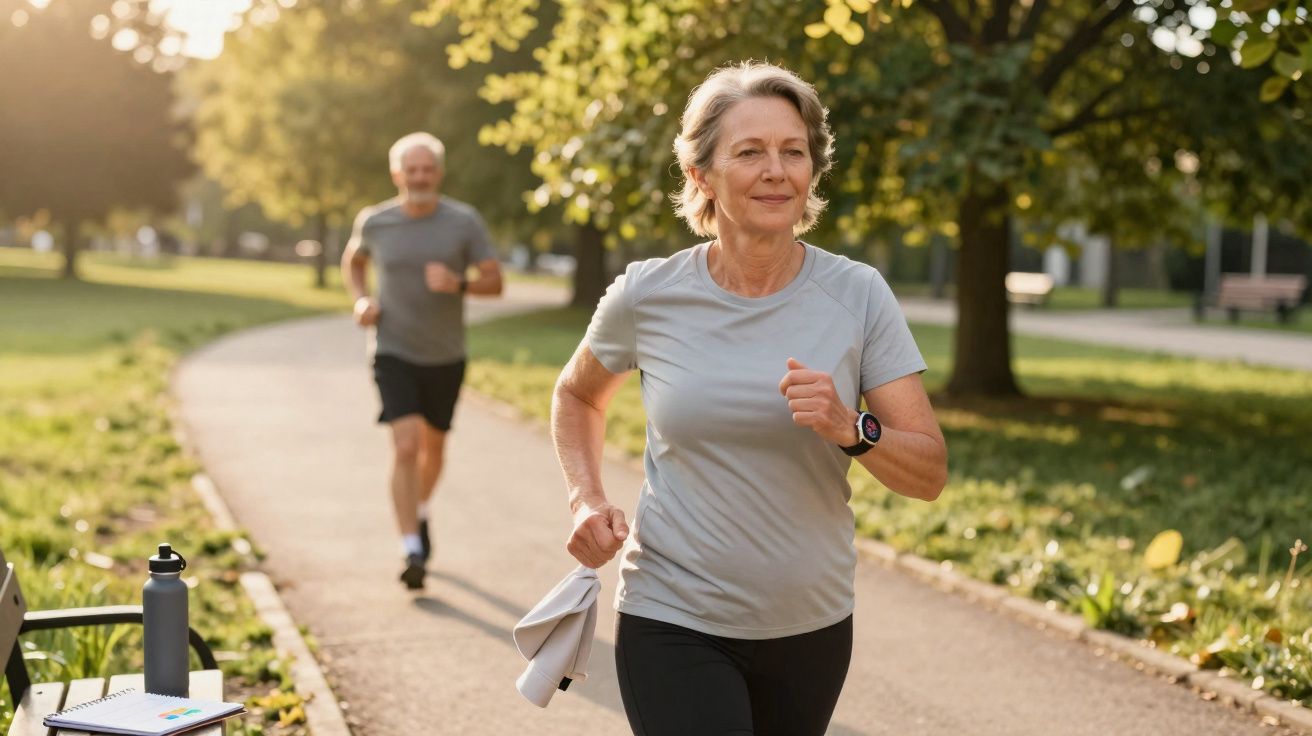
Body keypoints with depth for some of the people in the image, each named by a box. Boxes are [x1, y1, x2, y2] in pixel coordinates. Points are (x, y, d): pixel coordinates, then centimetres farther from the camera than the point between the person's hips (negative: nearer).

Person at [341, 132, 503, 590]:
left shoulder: (464, 222, -9)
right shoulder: (374, 222, -6)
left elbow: (495, 282, -7)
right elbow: (353, 260, 16)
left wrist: (459, 283, -27)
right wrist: (360, 300, -3)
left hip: (445, 356, 2)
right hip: (394, 351, -2)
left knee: (434, 446, 19)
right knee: (405, 447, -18)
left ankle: (420, 513, 47)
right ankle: (412, 552, -16)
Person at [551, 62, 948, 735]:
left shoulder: (857, 295, -7)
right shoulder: (646, 295, -7)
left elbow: (929, 474, -6)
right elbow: (576, 396, 14)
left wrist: (850, 429, -25)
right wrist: (586, 500, -2)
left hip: (811, 627, 2)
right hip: (672, 623, -2)